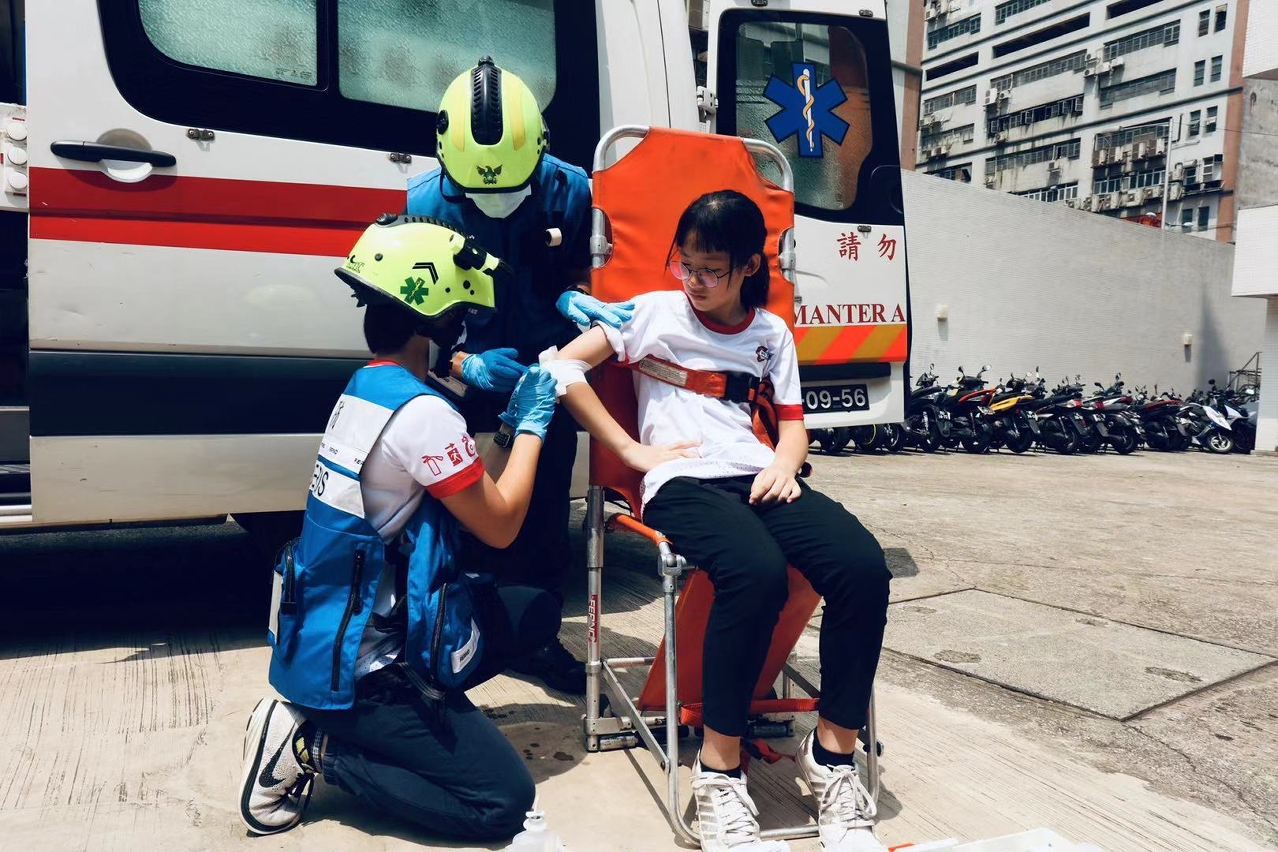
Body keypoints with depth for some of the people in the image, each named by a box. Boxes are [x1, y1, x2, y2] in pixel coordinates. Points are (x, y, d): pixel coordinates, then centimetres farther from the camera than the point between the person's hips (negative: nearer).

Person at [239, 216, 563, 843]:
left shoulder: (365, 388, 6)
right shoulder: (420, 412, -23)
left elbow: (473, 494, 12)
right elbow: (500, 525, -14)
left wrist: (512, 422, 8)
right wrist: (532, 425, -5)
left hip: (333, 634, 9)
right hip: (355, 665, -9)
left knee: (537, 609, 16)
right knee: (503, 802, -5)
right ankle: (315, 746, 0)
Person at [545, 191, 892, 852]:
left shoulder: (772, 332, 20)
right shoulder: (655, 310, 9)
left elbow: (792, 421, 22)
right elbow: (564, 368, 2)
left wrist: (785, 461, -3)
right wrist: (633, 451, -2)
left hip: (759, 477, 5)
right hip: (682, 481, -4)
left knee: (864, 566, -25)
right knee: (758, 572, -37)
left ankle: (833, 751, -7)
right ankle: (719, 772, -20)